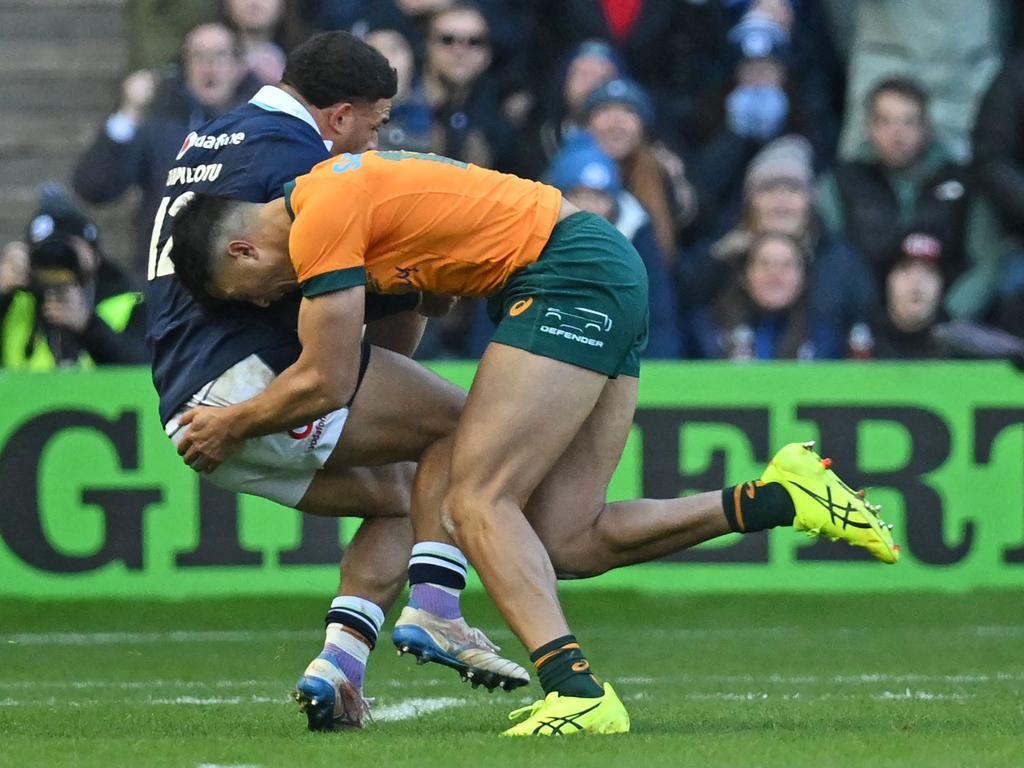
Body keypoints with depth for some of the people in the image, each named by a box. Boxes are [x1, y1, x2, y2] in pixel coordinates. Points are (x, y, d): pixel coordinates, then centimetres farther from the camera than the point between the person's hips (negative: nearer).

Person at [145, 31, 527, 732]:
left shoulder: (208, 141, 23)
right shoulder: (296, 153, -8)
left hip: (188, 415, 10)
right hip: (248, 380, -10)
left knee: (396, 492, 19)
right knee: (463, 421, -5)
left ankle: (339, 662, 2)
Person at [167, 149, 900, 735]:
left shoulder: (322, 220, -12)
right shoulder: (343, 187, 16)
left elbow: (326, 384, -9)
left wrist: (232, 426, 7)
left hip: (571, 275, -10)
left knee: (476, 500, -14)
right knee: (568, 544, 2)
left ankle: (577, 691, -27)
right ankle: (785, 495, 2)